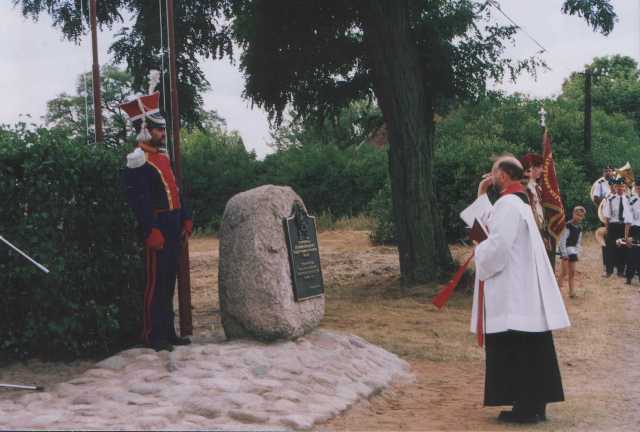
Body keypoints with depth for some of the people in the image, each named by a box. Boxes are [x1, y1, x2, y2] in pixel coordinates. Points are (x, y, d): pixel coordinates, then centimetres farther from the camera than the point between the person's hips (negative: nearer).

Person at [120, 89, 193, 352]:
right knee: (156, 282, -4)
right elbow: (138, 200, -19)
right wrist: (150, 231, -22)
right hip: (157, 229, -9)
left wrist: (186, 219, 15)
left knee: (169, 281, 13)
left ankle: (168, 332, 21)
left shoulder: (162, 156, 17)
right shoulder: (138, 160, -12)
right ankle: (153, 336, 3)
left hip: (174, 229, 9)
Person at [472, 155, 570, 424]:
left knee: (516, 351, -4)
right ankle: (535, 404, 17)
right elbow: (492, 222, 28)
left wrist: (479, 254, -4)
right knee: (529, 350, 12)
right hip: (523, 289, 10)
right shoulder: (517, 202, 15)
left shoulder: (508, 204, -16)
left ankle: (525, 407, 0)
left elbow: (498, 245, -23)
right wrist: (481, 195, 22)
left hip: (512, 292, -10)